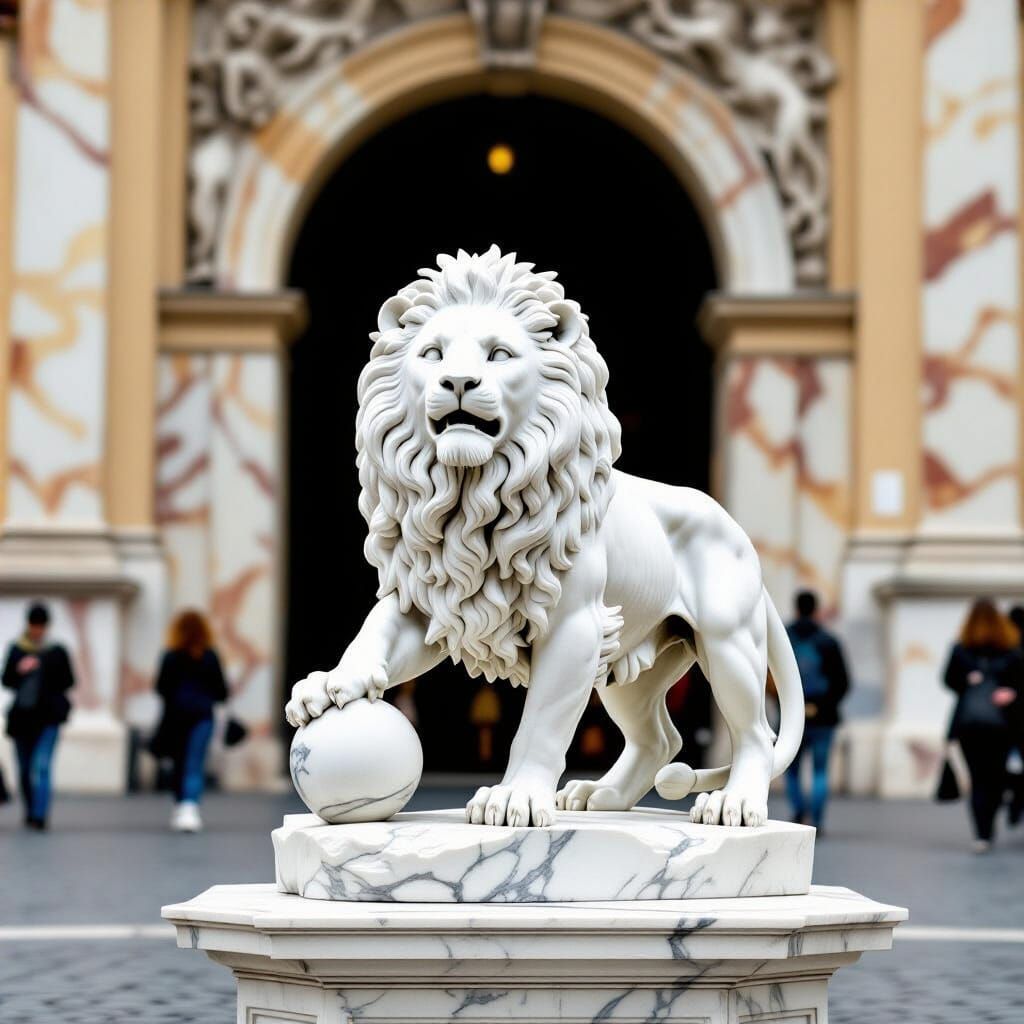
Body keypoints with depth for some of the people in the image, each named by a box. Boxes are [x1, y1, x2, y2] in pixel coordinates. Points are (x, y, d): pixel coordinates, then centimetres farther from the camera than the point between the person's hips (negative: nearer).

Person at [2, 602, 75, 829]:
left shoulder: (57, 651, 0)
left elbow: (68, 681, 3)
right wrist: (20, 671, -13)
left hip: (48, 718, -4)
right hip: (22, 716, 4)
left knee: (41, 766, -16)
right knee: (25, 770, 11)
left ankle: (39, 816, -21)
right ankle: (31, 812, 27)